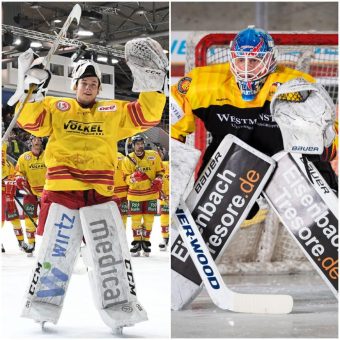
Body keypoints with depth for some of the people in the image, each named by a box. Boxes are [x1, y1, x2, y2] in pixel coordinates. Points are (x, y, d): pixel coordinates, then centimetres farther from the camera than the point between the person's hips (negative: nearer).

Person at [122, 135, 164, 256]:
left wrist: (158, 180, -8)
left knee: (149, 218, 4)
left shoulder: (153, 155, -1)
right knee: (136, 218, 0)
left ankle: (146, 241, 17)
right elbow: (126, 179, -6)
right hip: (135, 193, -1)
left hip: (151, 192, 1)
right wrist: (135, 177, -25)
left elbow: (160, 171, 10)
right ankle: (136, 242, 12)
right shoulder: (128, 159, -5)